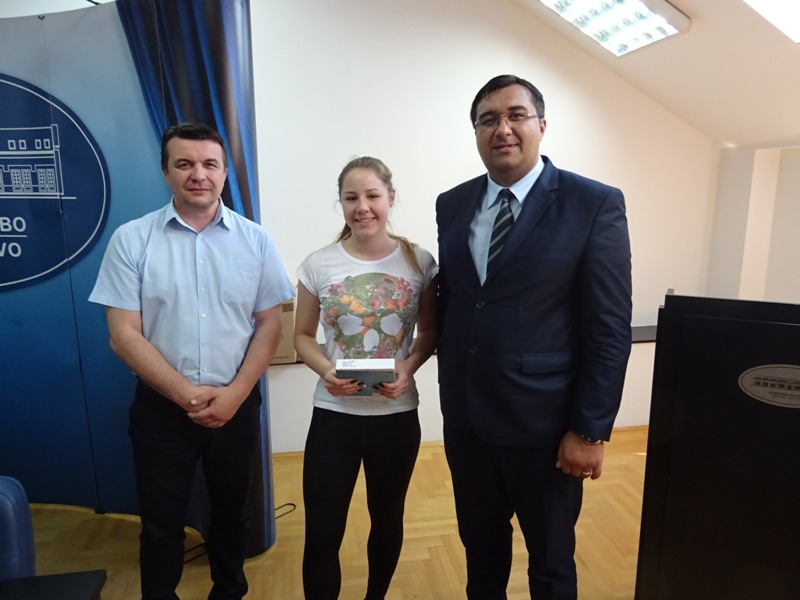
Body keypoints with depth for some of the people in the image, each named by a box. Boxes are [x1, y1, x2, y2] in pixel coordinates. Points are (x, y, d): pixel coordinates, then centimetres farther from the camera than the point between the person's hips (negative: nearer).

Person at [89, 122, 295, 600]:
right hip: (162, 406, -1)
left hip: (237, 404, 2)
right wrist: (188, 394, -14)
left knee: (232, 511, 20)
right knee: (161, 523, 15)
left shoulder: (256, 239, -3)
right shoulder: (131, 240, -6)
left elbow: (270, 326, -2)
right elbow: (124, 335, -8)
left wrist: (233, 394, -12)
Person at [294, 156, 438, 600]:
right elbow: (303, 336, 3)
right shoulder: (318, 265, -6)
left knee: (387, 518, 23)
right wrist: (326, 370, -16)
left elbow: (429, 332, 4)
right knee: (322, 532, 4)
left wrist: (409, 367, -15)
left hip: (397, 414, 1)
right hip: (334, 414, -1)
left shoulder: (419, 262, -6)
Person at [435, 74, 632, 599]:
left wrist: (589, 429, -11)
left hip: (544, 423, -4)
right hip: (464, 417, 4)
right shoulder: (452, 205, 5)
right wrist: (450, 385, 8)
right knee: (480, 548, 25)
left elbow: (611, 329, -10)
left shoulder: (595, 204, -9)